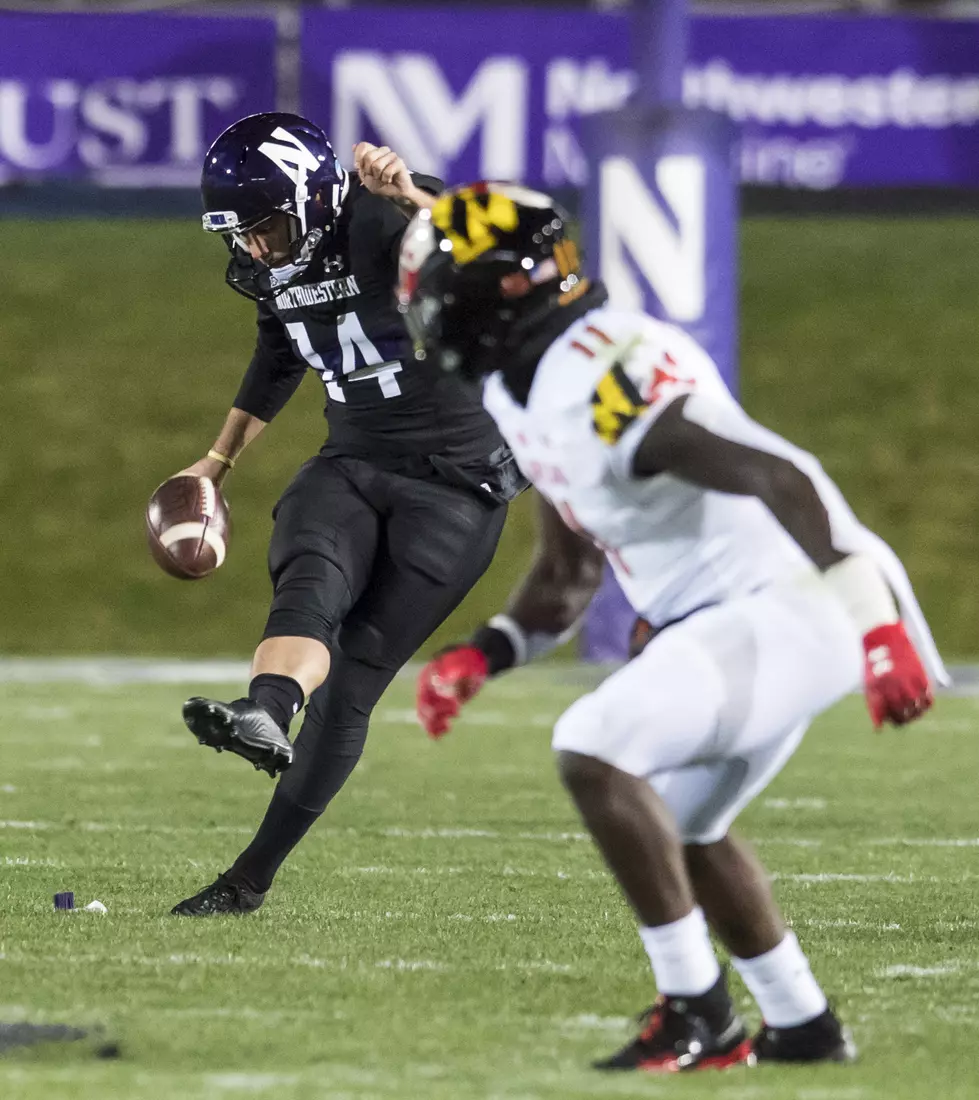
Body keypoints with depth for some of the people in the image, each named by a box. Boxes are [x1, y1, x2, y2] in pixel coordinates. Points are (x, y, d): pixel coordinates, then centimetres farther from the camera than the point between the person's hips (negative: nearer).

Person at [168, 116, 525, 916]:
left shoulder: (387, 220, -19)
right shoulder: (275, 268, 4)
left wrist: (408, 199, -61)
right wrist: (221, 459, 33)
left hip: (455, 482, -6)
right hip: (352, 465, 6)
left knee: (353, 678, -10)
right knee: (312, 577, -29)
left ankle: (253, 876, -6)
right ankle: (264, 716, -59)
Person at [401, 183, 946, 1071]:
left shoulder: (604, 381, -22)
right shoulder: (528, 396, 11)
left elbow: (784, 479, -30)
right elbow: (567, 582, 22)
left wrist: (877, 625, -34)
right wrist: (479, 658, 7)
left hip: (786, 605, -11)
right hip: (725, 612, 11)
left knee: (593, 752, -20)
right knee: (676, 825, 23)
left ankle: (696, 1014, -12)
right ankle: (804, 1028, 33)